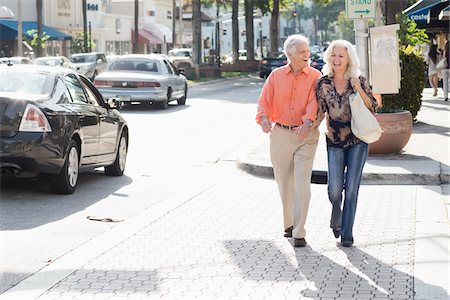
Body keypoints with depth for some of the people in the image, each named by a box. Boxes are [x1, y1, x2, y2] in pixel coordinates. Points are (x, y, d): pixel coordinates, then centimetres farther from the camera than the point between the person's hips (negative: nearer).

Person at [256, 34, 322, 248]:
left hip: (306, 135, -2)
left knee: (302, 183, -9)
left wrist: (308, 121, -32)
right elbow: (264, 101, 1)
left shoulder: (315, 76, 0)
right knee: (284, 183, 12)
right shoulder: (276, 76, 6)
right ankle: (288, 223, 31)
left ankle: (299, 232, -7)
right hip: (280, 134, 3)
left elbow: (314, 102, -13)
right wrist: (264, 118, -20)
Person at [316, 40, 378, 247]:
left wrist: (359, 90, -14)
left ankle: (347, 233, 10)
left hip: (358, 140, -1)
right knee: (335, 189, -8)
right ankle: (336, 217, 26)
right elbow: (319, 113, 8)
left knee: (351, 188, -2)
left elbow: (372, 108, -1)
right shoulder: (323, 83, 2)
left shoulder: (359, 81, -1)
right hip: (334, 141, 1)